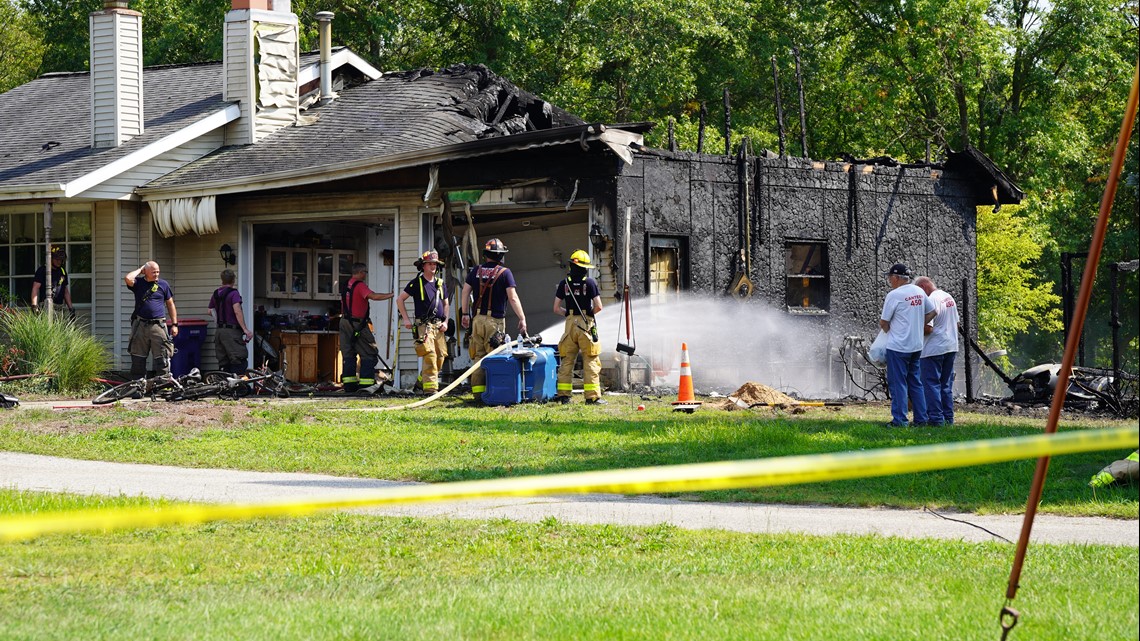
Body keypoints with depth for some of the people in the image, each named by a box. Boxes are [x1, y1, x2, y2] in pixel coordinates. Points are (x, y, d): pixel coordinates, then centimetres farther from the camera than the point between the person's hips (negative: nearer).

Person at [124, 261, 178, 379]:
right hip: (140, 325, 1)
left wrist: (174, 324, 8)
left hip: (158, 326, -1)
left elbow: (170, 305, 13)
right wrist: (139, 271, 0)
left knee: (162, 358, -6)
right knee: (137, 359, 5)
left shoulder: (163, 284, 9)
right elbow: (128, 279, -16)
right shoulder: (138, 283, 6)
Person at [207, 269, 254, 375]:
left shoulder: (216, 294, 12)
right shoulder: (233, 293, -11)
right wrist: (245, 329, -22)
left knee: (223, 362, 10)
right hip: (232, 330, -8)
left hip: (219, 331, 8)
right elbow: (237, 311, -22)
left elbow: (209, 311, 20)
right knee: (239, 362, -10)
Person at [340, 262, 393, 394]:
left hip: (345, 322, 8)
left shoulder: (348, 284, 13)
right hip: (357, 324, -8)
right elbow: (373, 296, -29)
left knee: (349, 354, 10)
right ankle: (366, 383, -11)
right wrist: (391, 295, -23)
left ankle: (349, 383, 9)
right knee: (369, 354, -3)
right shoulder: (360, 285, -13)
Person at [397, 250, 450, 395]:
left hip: (439, 326, 6)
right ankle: (430, 387, -18)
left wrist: (445, 321, 9)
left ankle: (422, 379, 26)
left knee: (440, 357, 7)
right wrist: (406, 319, -2)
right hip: (424, 325, -6)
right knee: (430, 356, -17)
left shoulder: (441, 284, 16)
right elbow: (400, 300, 5)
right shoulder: (416, 283, 0)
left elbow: (446, 304, 24)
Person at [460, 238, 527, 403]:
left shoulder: (476, 271, 8)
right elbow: (513, 298, -9)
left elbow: (465, 292, 9)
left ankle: (477, 391, 5)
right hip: (495, 320, -4)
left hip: (477, 319, 4)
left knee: (479, 356, 7)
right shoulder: (504, 272, -5)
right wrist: (522, 319, -5)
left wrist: (465, 314, 18)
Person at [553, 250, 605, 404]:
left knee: (567, 361, 9)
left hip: (570, 323, 3)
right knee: (590, 362, 0)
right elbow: (598, 306, -9)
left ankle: (564, 395, 7)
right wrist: (589, 313, 10)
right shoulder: (590, 282, -6)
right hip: (586, 325, -3)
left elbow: (556, 308, 4)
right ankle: (592, 396, -4)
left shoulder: (564, 283, 5)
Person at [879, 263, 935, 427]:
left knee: (898, 383, -2)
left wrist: (888, 330, 11)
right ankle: (920, 418, 15)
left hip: (897, 346, -7)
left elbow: (883, 322, -9)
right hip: (917, 345, 7)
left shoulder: (894, 295, -14)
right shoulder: (919, 292, 7)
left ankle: (899, 420, -3)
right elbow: (931, 312, 18)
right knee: (915, 382, 14)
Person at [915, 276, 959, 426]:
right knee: (946, 384, 14)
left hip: (933, 350, -9)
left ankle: (936, 418, -4)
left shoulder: (931, 301, -17)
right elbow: (956, 323, 18)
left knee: (931, 384, -2)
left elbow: (927, 328, -22)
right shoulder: (949, 297, 11)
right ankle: (948, 418, 16)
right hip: (951, 347, 9)